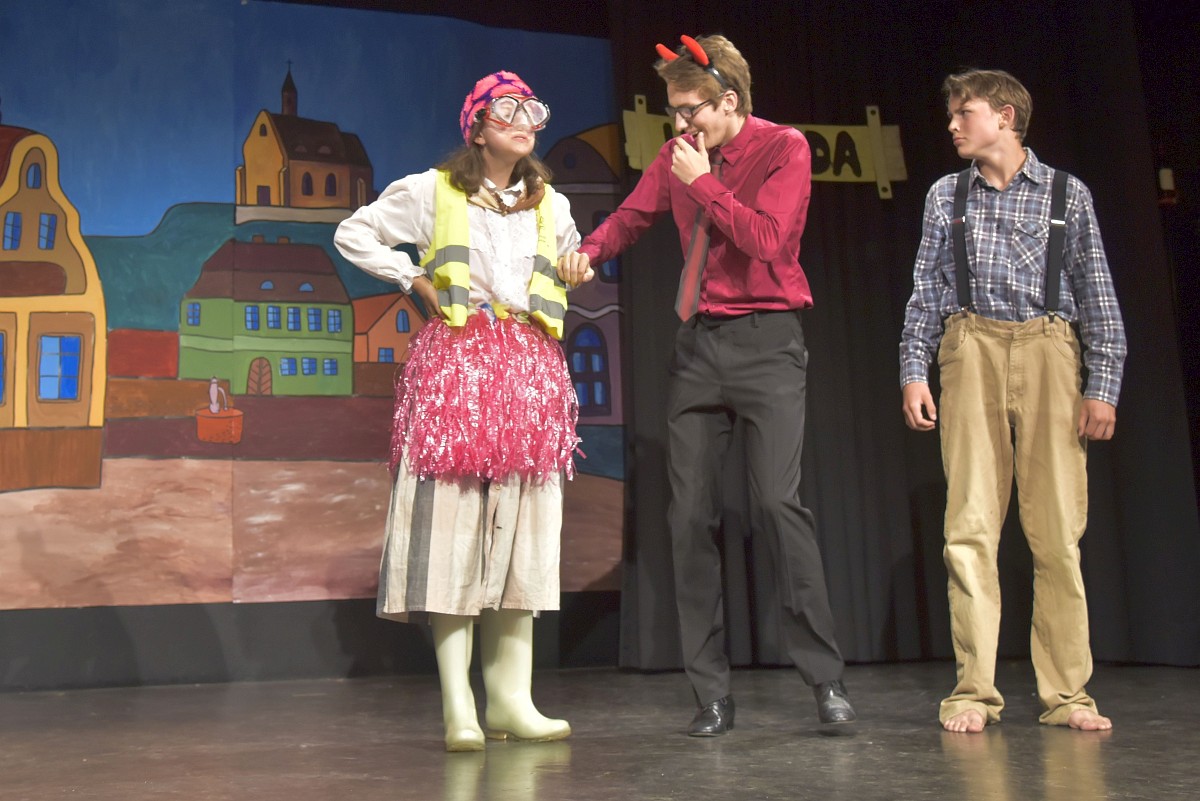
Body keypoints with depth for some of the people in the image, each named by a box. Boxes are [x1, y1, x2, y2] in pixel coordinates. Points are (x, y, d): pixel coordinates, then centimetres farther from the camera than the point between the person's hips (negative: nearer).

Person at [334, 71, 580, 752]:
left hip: (532, 370, 4)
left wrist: (566, 285, 15)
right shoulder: (431, 192, 6)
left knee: (524, 528, 1)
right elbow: (353, 234, 9)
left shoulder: (553, 205, 18)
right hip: (456, 359, -4)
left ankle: (511, 696, 7)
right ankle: (458, 705, -6)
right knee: (454, 523, -9)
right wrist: (417, 281, 2)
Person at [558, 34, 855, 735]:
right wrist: (591, 251, 1)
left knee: (777, 500, -16)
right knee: (692, 514, 0)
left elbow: (766, 240, -15)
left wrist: (704, 183, -12)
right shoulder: (679, 156, 11)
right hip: (698, 342, 5)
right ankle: (712, 693, 8)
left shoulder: (784, 148, -3)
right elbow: (632, 216, 19)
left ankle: (827, 678, -3)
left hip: (766, 341, -5)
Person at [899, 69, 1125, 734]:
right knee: (970, 525, -4)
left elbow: (1097, 297, 7)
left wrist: (1102, 386, 0)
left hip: (1048, 350, -1)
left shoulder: (1067, 194, 10)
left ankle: (1066, 693, 7)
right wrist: (914, 371, 0)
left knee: (1057, 528, -2)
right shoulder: (946, 197, 15)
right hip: (971, 353, 1)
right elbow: (925, 291, 11)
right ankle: (973, 691, 0)